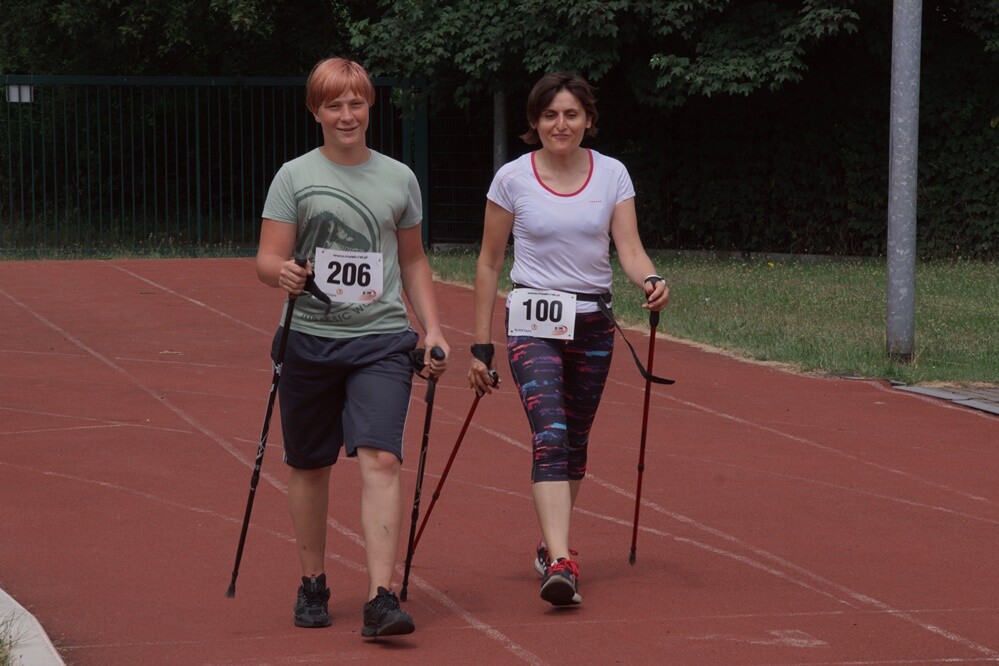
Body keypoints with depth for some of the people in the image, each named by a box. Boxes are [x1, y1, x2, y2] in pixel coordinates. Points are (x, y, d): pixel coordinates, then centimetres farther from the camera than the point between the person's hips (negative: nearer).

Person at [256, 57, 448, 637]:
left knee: (381, 459, -15)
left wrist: (432, 328, 9)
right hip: (312, 339, 0)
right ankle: (313, 584, 27)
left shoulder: (399, 178, 10)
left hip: (382, 340, 0)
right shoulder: (294, 177, 3)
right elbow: (267, 258, 0)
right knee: (311, 466, 9)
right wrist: (282, 273, -23)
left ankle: (382, 598, -19)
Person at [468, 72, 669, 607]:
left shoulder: (612, 175, 1)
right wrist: (481, 345, 1)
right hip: (534, 321, -3)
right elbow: (489, 263, 3)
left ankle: (550, 545, 30)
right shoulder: (513, 178, -3)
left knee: (574, 442, 11)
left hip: (593, 322, 3)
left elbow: (629, 249, -5)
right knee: (550, 435, -20)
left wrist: (650, 281, -29)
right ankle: (560, 564, -30)